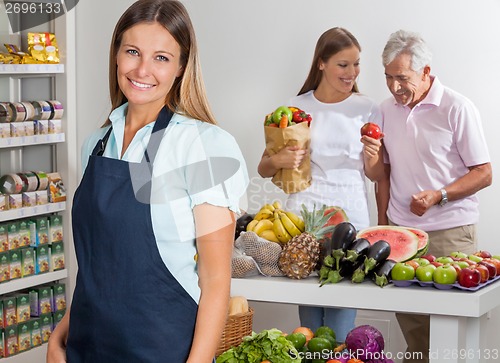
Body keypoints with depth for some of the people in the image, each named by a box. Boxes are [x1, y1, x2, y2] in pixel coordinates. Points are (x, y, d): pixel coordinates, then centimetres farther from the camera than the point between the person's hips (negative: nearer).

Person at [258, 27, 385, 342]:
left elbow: (376, 175, 12)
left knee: (340, 332, -7)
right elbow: (264, 168, 11)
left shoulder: (367, 109, 7)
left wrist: (372, 157, -11)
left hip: (350, 215, 0)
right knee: (310, 326, -1)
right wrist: (279, 160, -12)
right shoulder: (297, 107, 7)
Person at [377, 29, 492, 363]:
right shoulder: (387, 110, 9)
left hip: (449, 234, -4)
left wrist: (438, 195, -19)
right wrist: (383, 224, 13)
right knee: (410, 321, 5)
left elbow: (483, 174, -7)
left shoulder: (457, 108, -7)